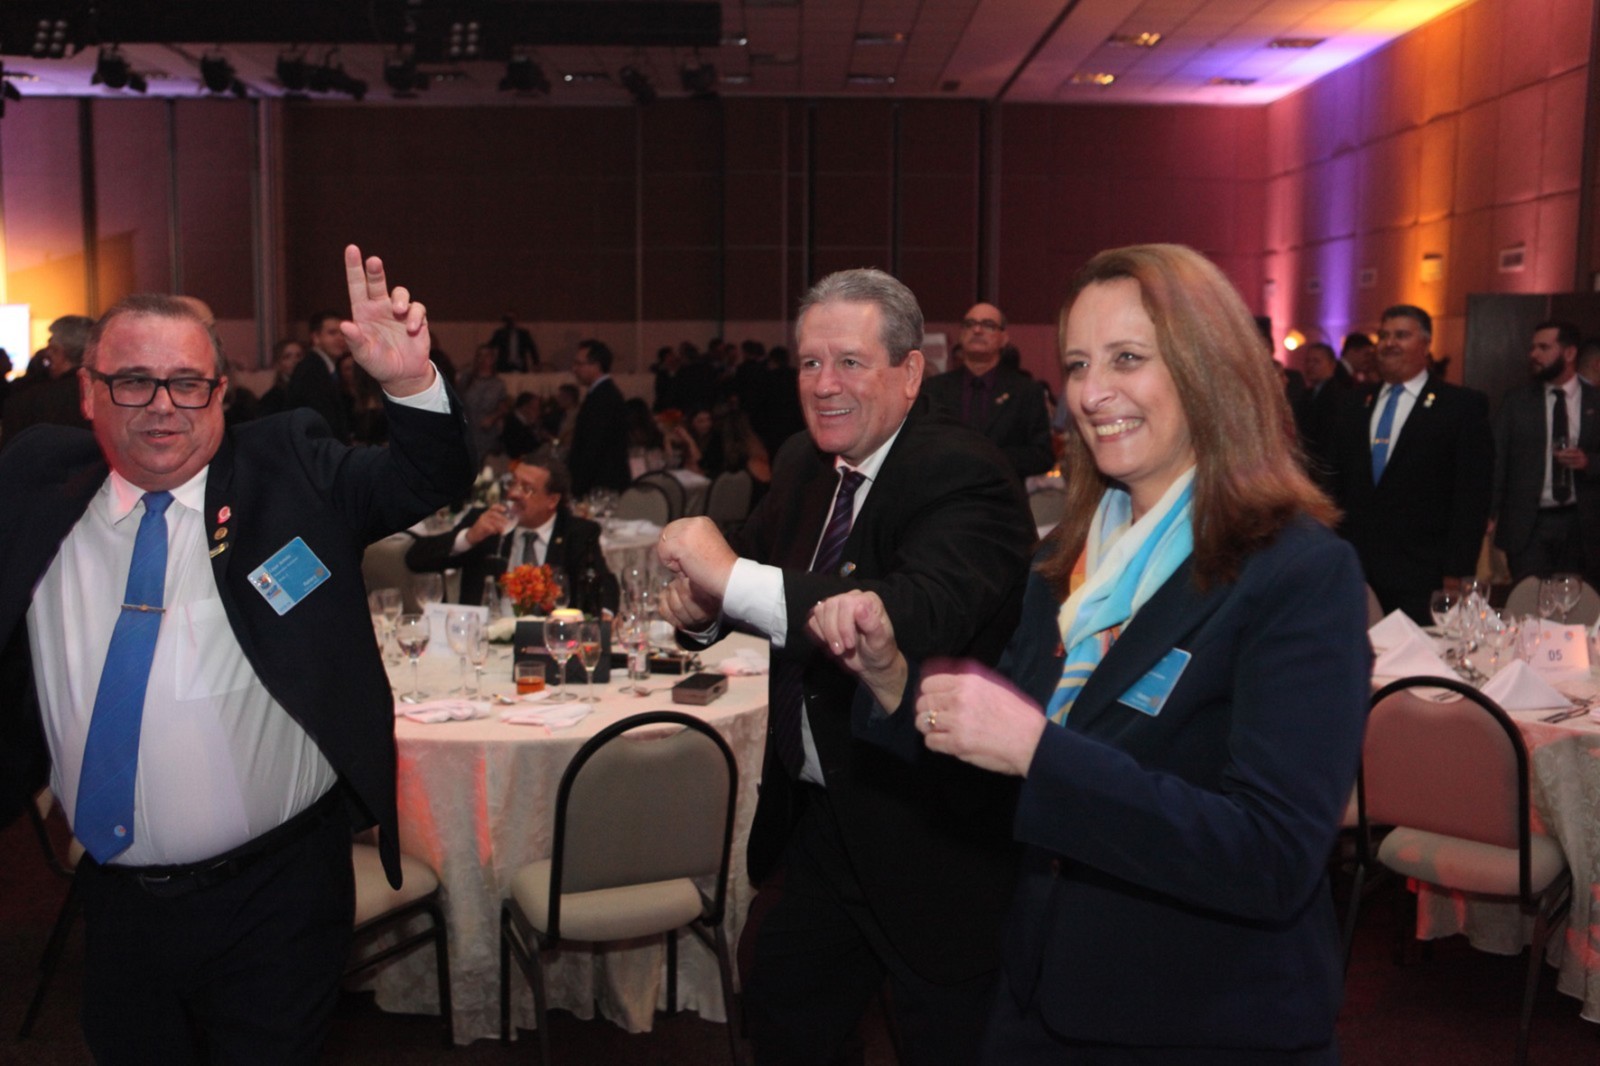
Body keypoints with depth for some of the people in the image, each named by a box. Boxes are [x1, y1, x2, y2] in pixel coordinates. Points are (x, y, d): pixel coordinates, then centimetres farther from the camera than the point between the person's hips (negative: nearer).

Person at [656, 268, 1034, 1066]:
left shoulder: (962, 476, -22)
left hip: (934, 837, -7)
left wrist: (734, 576, -39)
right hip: (818, 816, 8)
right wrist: (699, 607, -13)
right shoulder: (802, 468, 4)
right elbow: (750, 581, 11)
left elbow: (927, 617, -39)